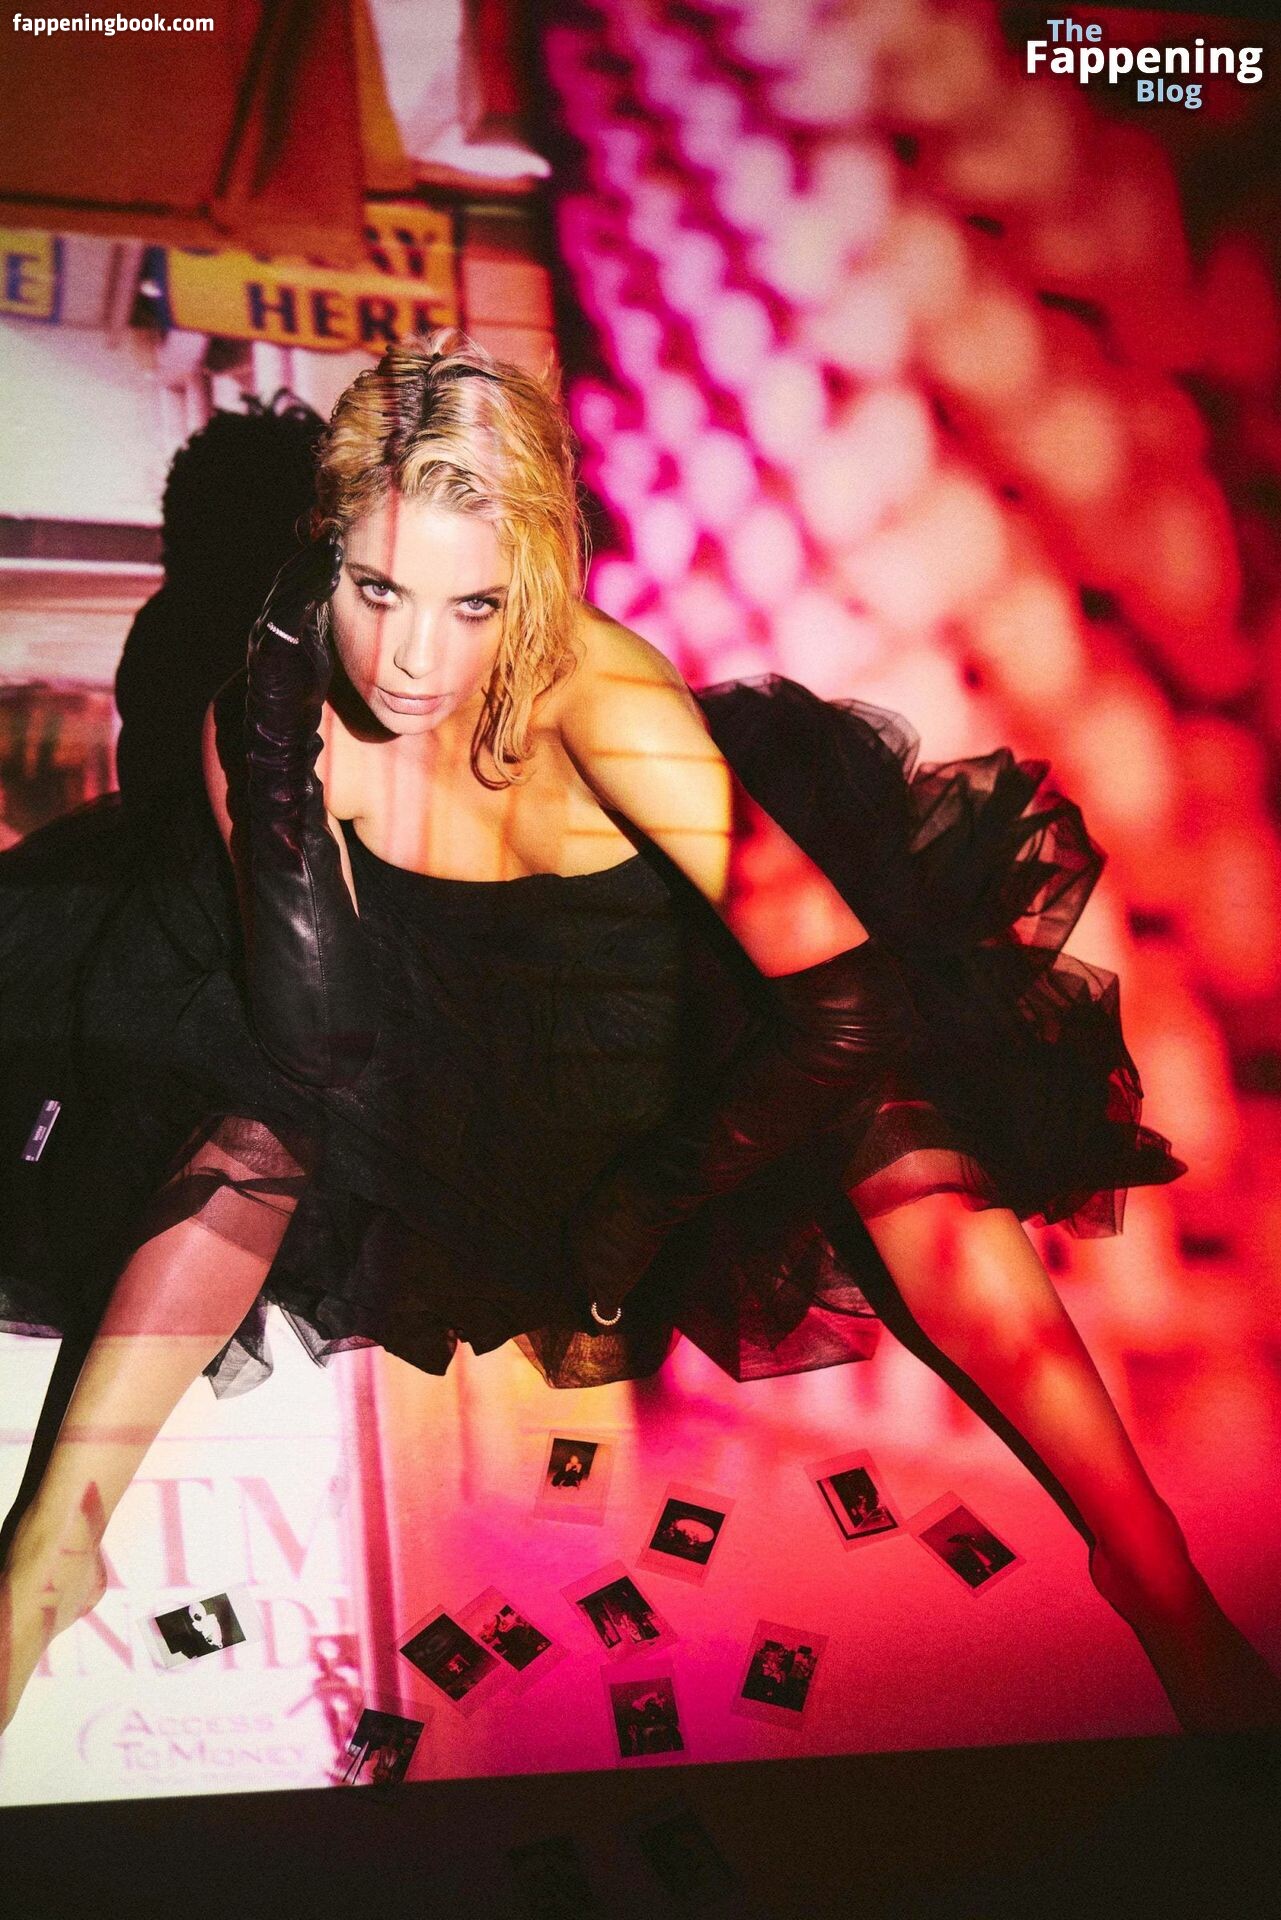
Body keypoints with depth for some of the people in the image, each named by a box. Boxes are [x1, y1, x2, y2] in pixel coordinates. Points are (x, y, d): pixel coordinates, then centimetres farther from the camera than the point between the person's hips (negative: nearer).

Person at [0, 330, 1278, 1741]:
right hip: (440, 1074, 3)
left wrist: (617, 1256, -30)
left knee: (887, 1116, -29)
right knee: (259, 1128, -25)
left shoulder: (603, 698, -32)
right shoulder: (268, 707, -21)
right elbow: (303, 1041, -25)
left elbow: (851, 996, -36)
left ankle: (1157, 1576, -22)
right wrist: (296, 772, -36)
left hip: (655, 1065, -2)